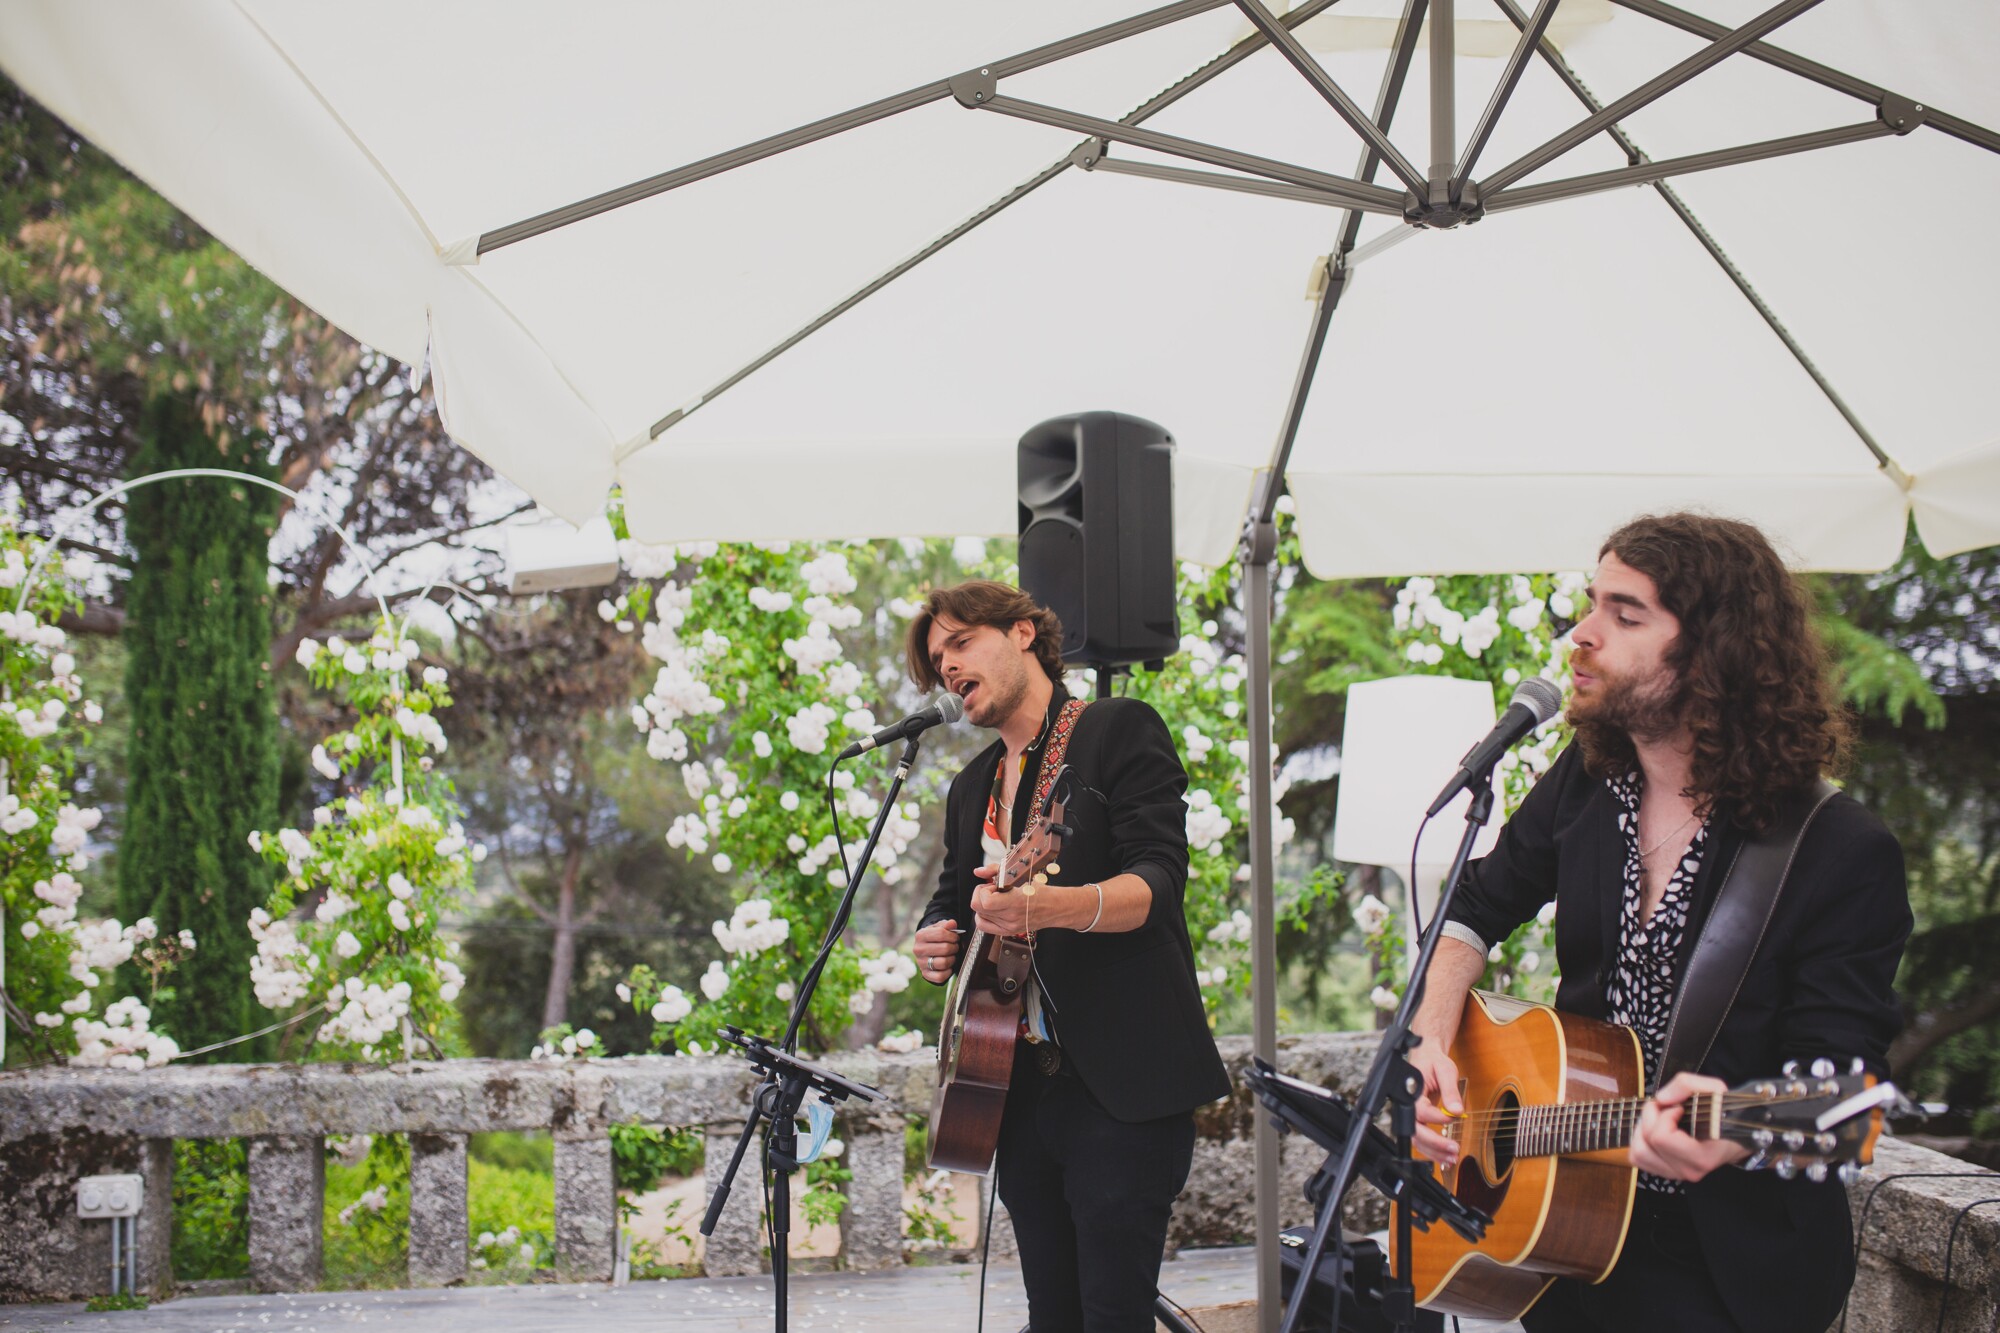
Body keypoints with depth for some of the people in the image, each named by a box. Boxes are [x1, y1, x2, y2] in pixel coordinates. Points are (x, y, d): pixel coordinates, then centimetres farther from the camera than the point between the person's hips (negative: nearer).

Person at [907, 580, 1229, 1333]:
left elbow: (1158, 878, -14)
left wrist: (1051, 907, -34)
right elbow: (952, 901, 26)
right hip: (1020, 1088, 7)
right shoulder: (972, 788, 19)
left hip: (1123, 1084, -7)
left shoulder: (1120, 730, -2)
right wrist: (937, 942, 1)